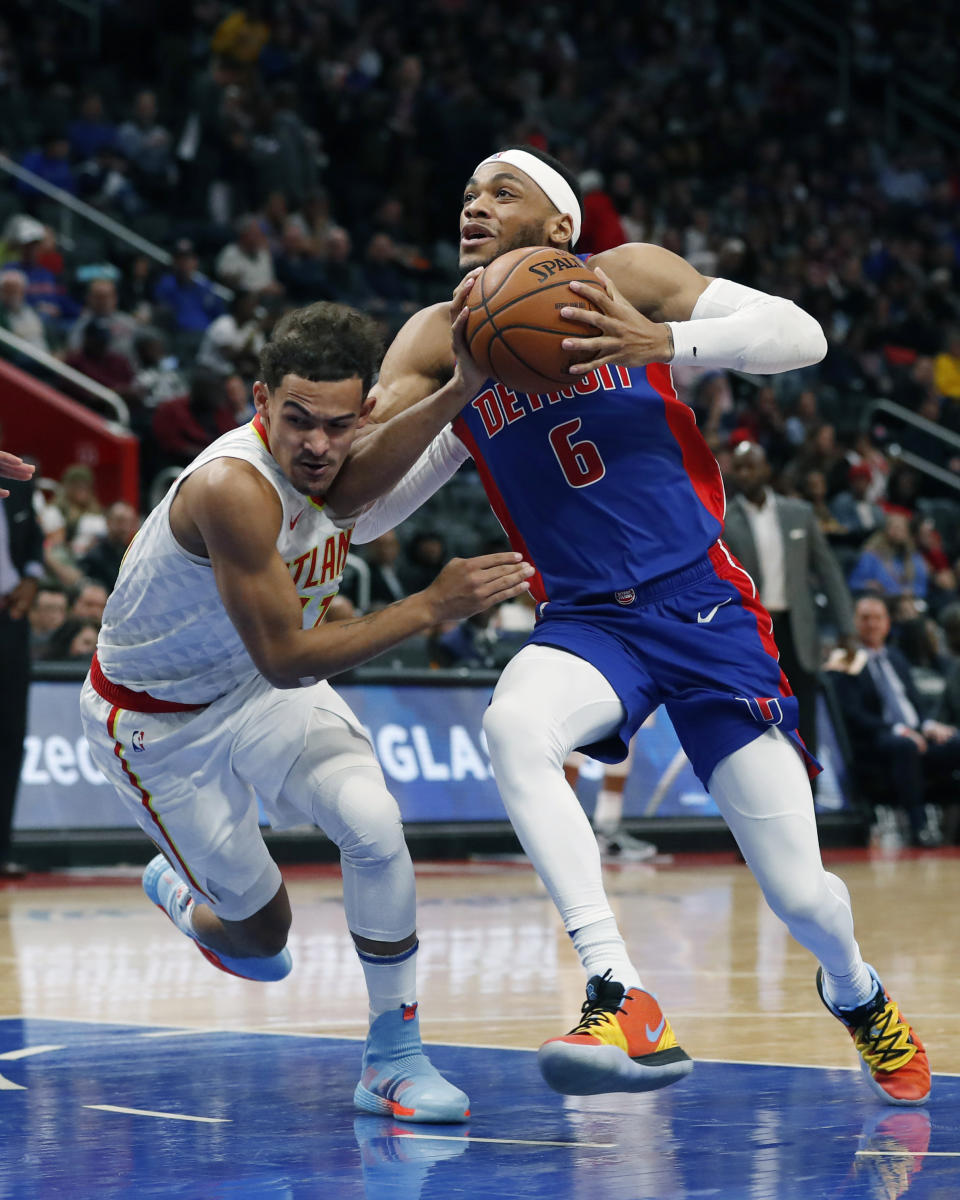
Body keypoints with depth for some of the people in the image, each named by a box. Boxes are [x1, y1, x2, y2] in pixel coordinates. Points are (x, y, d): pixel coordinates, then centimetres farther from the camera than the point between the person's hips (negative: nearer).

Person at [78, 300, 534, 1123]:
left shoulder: (353, 462, -15)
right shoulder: (234, 488, -37)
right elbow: (285, 660, -34)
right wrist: (432, 607, -38)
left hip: (266, 685, 5)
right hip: (156, 719, -5)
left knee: (374, 823, -21)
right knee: (262, 932, 3)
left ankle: (394, 1057, -4)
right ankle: (179, 894, 42)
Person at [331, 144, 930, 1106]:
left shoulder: (629, 278, -3)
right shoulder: (442, 340, 4)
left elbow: (800, 335, -9)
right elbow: (358, 498, -5)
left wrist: (664, 341, -25)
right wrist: (457, 382, -18)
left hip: (704, 608, -2)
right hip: (586, 622, 2)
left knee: (798, 894, -2)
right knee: (512, 726, -35)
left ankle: (855, 992, 35)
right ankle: (619, 998, -33)